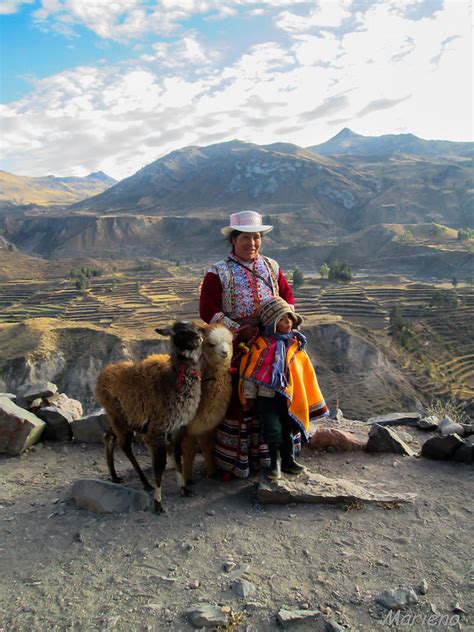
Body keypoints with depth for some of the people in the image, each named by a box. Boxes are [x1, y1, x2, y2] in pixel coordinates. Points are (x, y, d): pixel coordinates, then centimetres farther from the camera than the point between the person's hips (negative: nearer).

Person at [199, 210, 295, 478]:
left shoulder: (271, 267, 10)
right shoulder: (218, 272, -5)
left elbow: (288, 295, 16)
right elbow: (207, 310, -10)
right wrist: (239, 330, -15)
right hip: (235, 346, -4)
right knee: (236, 398, 1)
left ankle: (265, 453, 28)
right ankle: (233, 459, 16)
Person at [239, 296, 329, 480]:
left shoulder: (296, 344, 6)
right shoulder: (262, 344, -9)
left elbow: (305, 373, 12)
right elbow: (251, 370, -6)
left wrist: (314, 402, 13)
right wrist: (250, 395, -4)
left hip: (289, 398, 4)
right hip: (267, 396, -4)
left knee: (287, 430, 15)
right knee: (273, 430, -7)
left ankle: (288, 460, 33)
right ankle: (275, 460, 17)